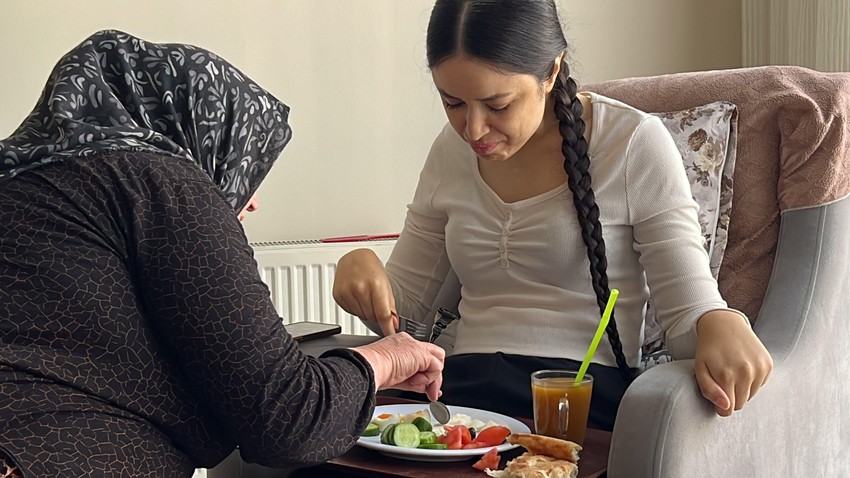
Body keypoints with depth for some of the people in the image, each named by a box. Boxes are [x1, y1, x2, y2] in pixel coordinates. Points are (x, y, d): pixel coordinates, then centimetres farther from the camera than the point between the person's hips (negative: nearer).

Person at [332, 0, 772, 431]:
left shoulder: (634, 143, -4)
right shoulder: (451, 152, 10)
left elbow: (688, 309, -5)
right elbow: (404, 304, 18)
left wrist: (720, 324, -29)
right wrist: (361, 266, -5)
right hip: (462, 390, 4)